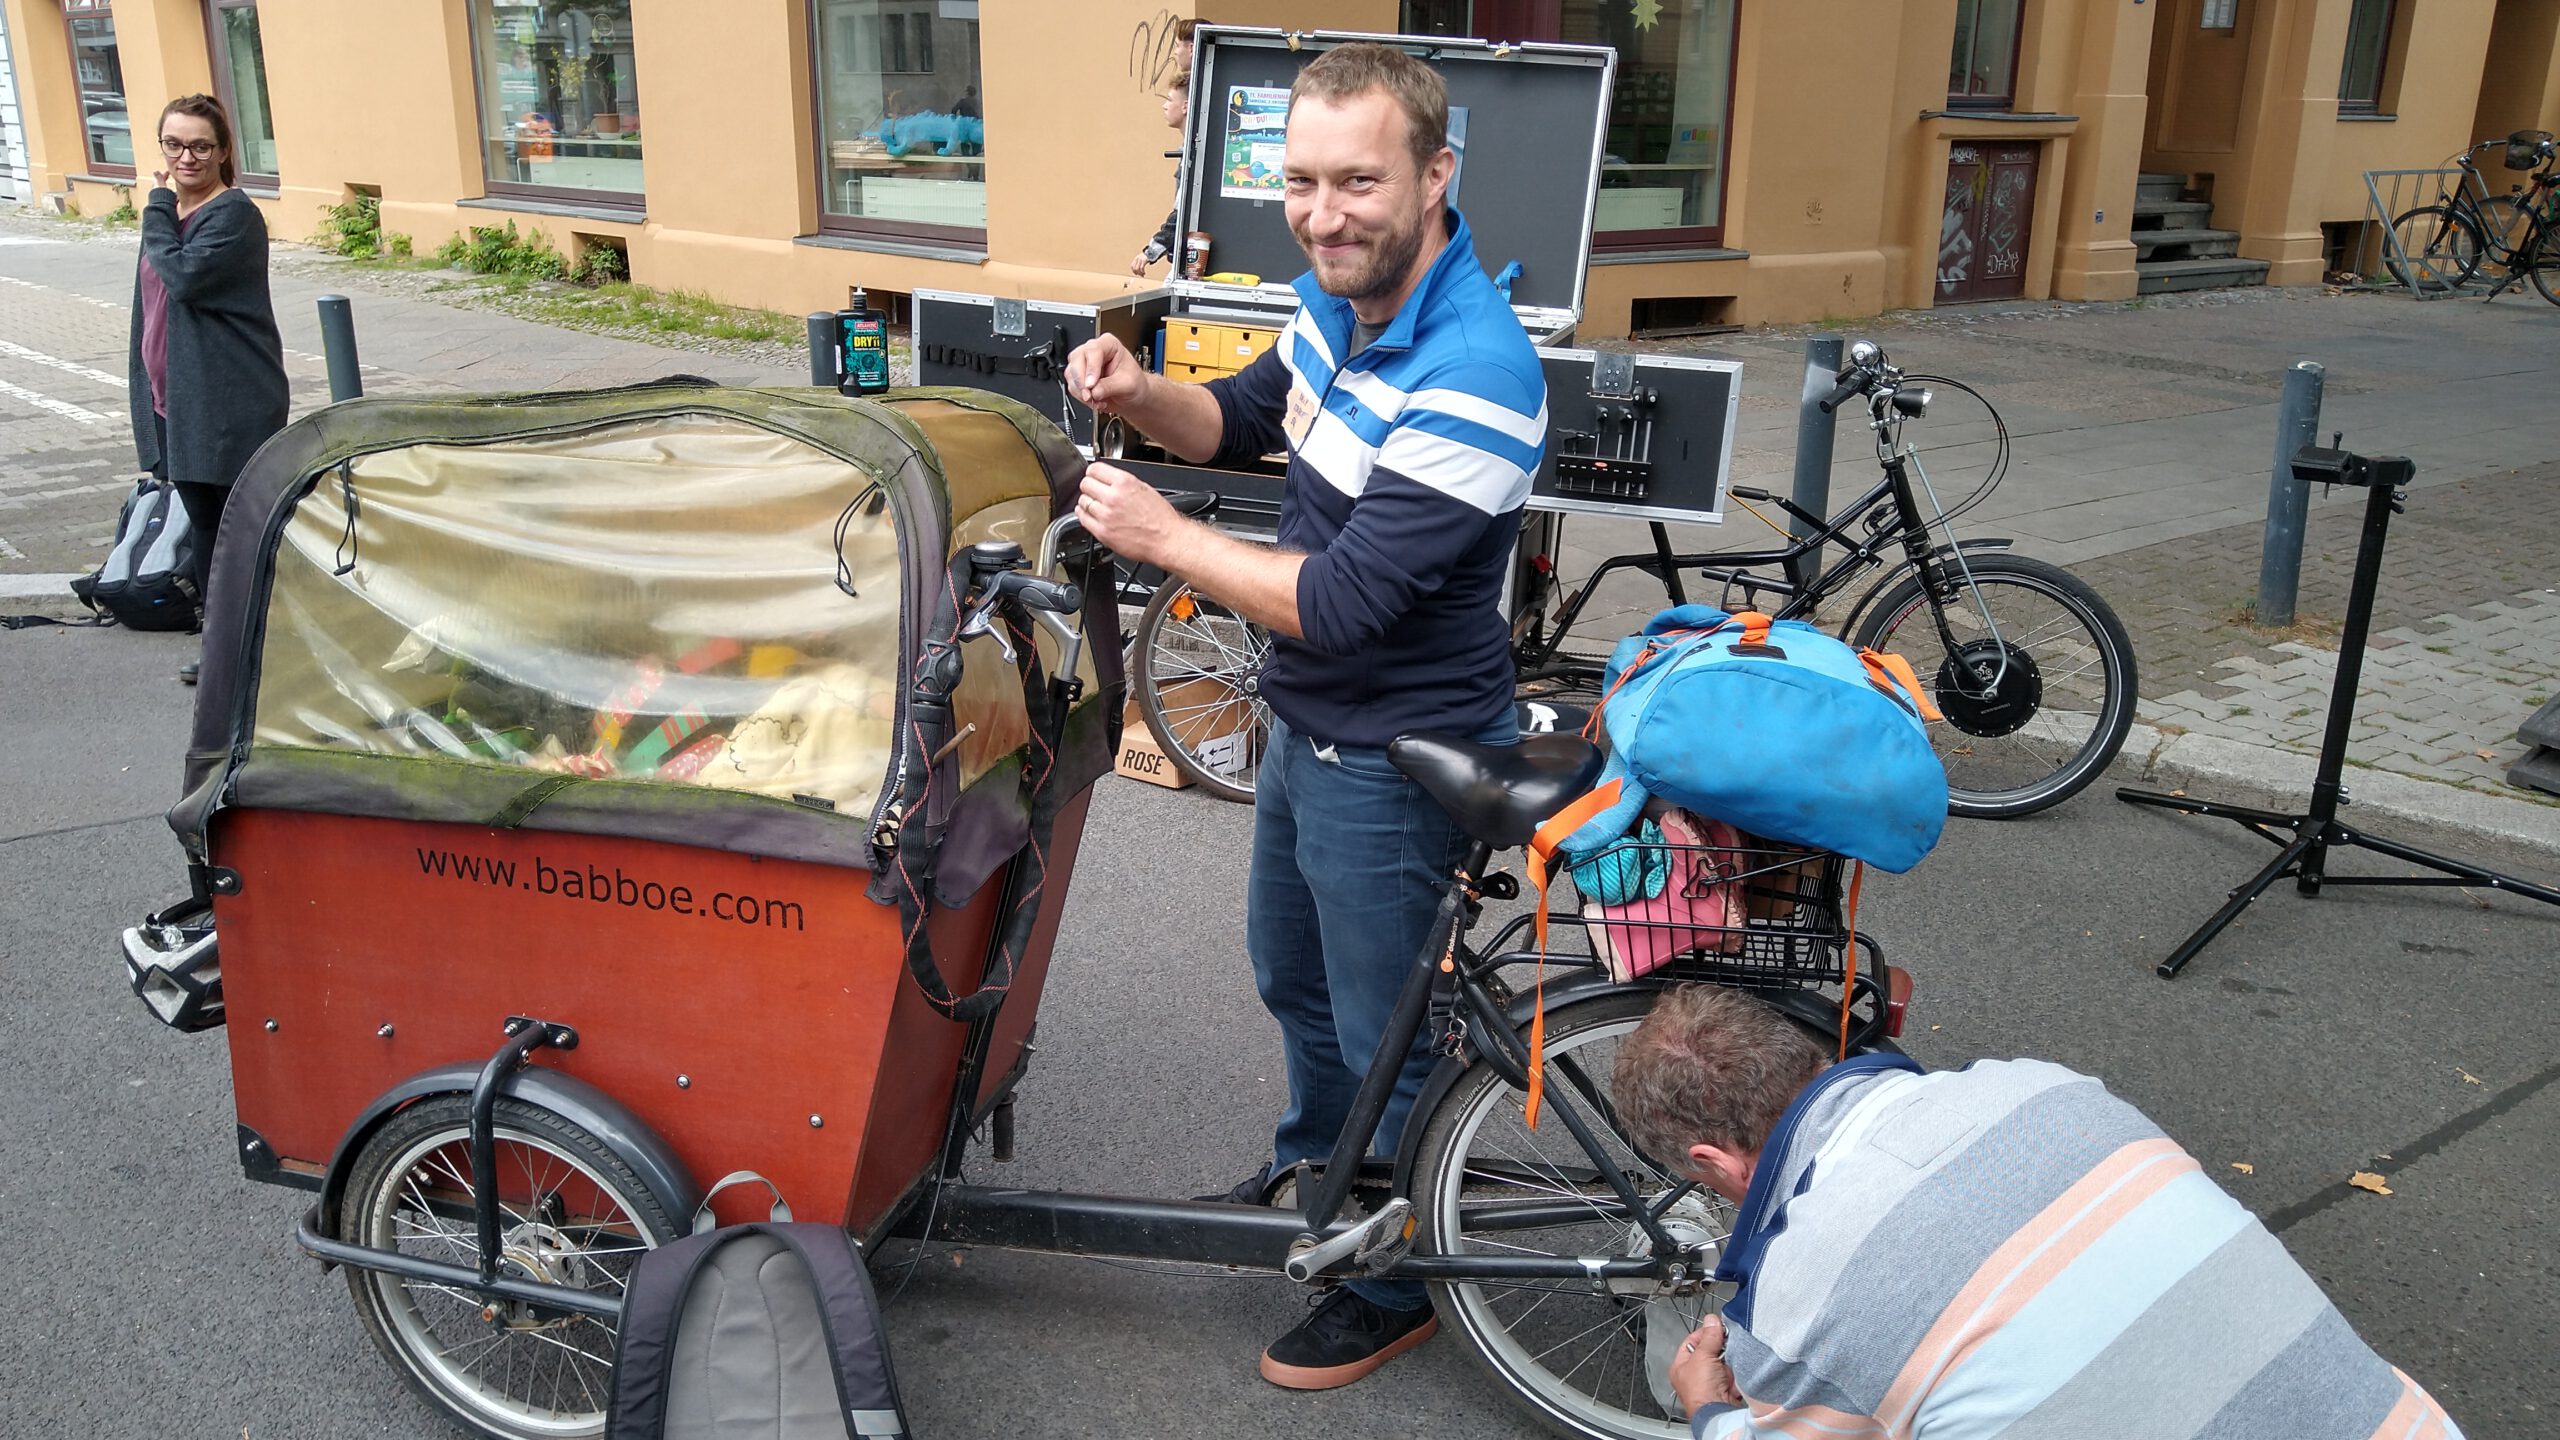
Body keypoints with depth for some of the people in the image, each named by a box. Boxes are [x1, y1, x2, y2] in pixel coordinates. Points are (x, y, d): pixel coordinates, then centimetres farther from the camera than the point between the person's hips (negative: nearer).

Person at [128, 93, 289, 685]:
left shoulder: (234, 216, -11)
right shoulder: (169, 213, 14)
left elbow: (184, 276, -25)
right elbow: (151, 307, 20)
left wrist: (158, 209, -13)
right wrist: (149, 396, 20)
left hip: (233, 407, -8)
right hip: (175, 403, 9)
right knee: (205, 526, 15)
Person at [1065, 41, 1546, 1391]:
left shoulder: (1472, 378, -31)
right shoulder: (1340, 300, -2)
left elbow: (1341, 603, -31)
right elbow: (1246, 420, 15)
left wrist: (1163, 536, -21)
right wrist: (1143, 395, -6)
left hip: (1395, 761, -9)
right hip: (1305, 723, 9)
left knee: (1384, 1037, 10)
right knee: (1290, 975, 28)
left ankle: (1396, 1285, 33)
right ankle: (1312, 1167, 55)